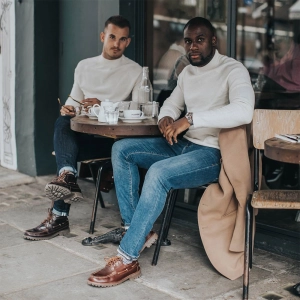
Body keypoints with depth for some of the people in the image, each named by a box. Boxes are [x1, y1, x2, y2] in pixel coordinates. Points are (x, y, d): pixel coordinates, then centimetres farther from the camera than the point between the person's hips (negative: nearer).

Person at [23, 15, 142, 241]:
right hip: (83, 132, 4)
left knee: (66, 152, -29)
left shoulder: (135, 71, 2)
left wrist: (104, 106, -21)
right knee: (63, 122, -30)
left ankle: (59, 216, -23)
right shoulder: (84, 66, 18)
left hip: (113, 137, -4)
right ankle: (68, 176, -45)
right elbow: (74, 98, 21)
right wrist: (68, 108, -5)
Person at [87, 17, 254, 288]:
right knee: (121, 149, 0)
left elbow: (244, 111, -31)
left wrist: (191, 119, -30)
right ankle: (135, 229, -2)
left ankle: (127, 260, -25)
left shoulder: (233, 70, -12)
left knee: (158, 172, -33)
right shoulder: (187, 72, 13)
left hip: (213, 153, -9)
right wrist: (166, 119, 0)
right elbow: (171, 104, 26)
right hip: (183, 144, 9)